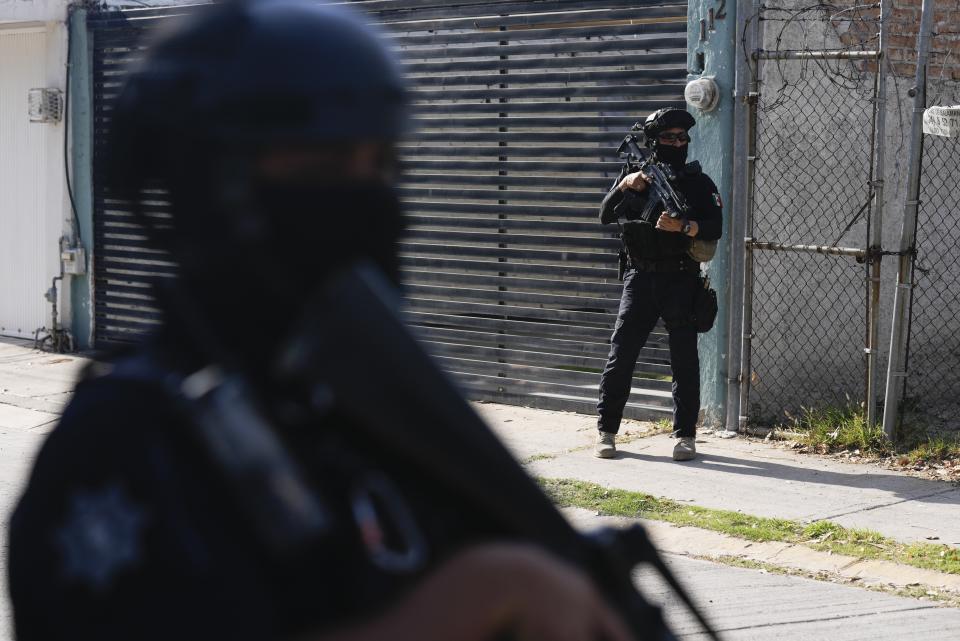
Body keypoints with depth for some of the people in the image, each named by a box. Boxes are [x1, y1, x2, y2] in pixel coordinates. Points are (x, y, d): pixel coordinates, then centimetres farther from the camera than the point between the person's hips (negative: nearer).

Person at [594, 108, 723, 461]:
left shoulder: (698, 182, 6)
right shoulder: (635, 175, 10)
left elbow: (715, 228, -5)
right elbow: (606, 216, 1)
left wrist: (683, 227, -22)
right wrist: (625, 186, -14)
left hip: (681, 280, -1)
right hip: (640, 277, 1)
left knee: (685, 358, 0)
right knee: (620, 353, -2)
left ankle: (686, 435, 7)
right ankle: (606, 431, 5)